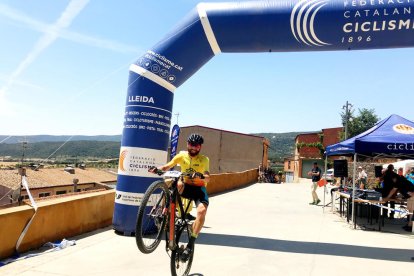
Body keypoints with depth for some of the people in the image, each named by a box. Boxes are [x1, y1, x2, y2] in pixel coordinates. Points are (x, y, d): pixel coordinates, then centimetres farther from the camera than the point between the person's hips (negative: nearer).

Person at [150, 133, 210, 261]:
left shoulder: (204, 159, -3)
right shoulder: (182, 155, 1)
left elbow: (207, 178, -14)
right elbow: (167, 166, -7)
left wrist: (201, 176, -37)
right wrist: (158, 169, -29)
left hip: (199, 189, -1)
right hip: (185, 187, 1)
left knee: (202, 210, -30)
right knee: (178, 184, -37)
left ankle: (191, 244, -20)